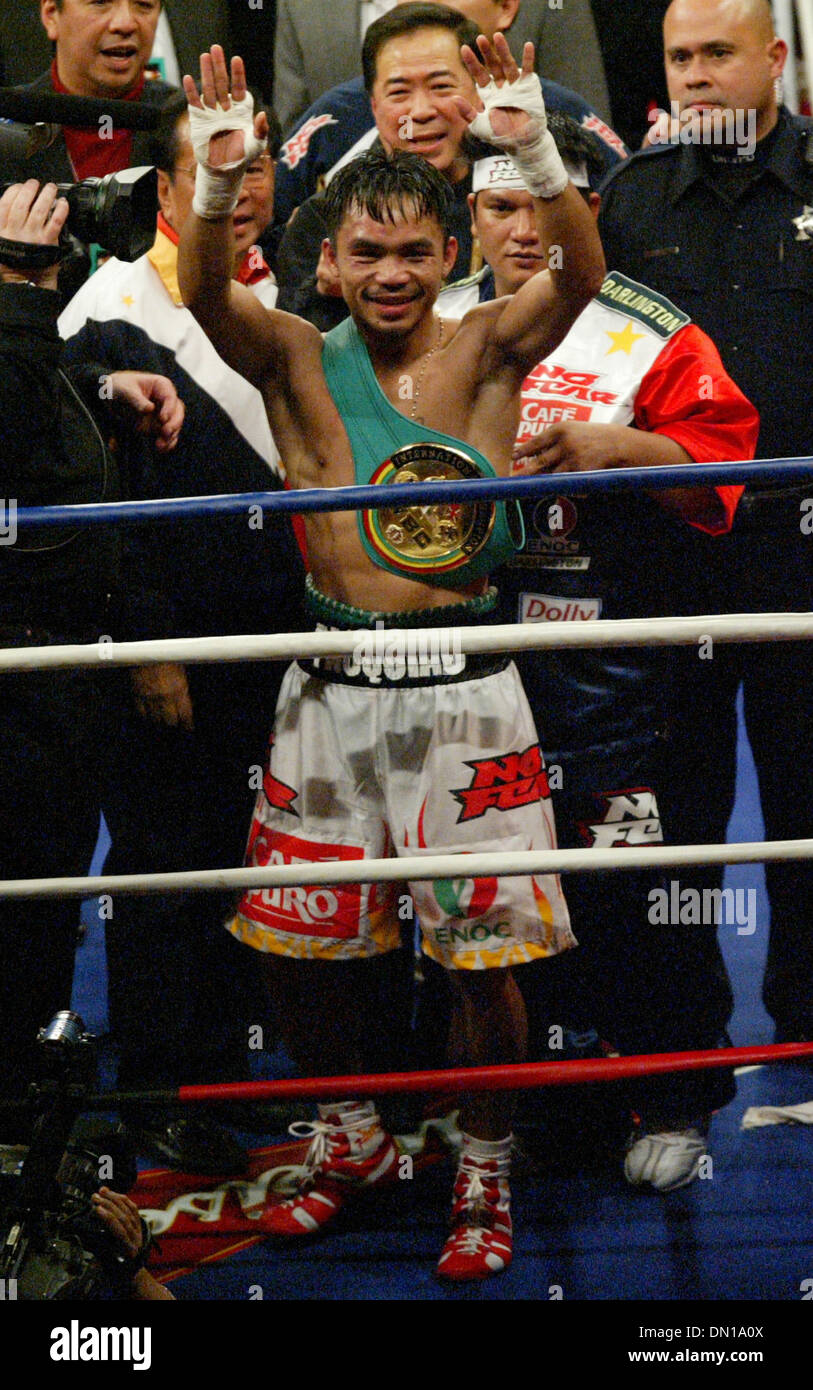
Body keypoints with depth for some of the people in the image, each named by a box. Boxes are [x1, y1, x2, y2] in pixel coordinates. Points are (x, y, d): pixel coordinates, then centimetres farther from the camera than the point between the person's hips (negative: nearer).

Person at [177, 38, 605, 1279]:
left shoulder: (487, 352, -1)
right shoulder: (300, 363, 2)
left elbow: (582, 272, -19)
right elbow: (208, 298, -17)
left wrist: (536, 151, -36)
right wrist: (218, 184, -36)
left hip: (465, 689, -2)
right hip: (334, 690, 2)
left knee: (485, 951, -1)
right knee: (296, 940, 10)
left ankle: (485, 1170, 20)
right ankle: (353, 1136, 34)